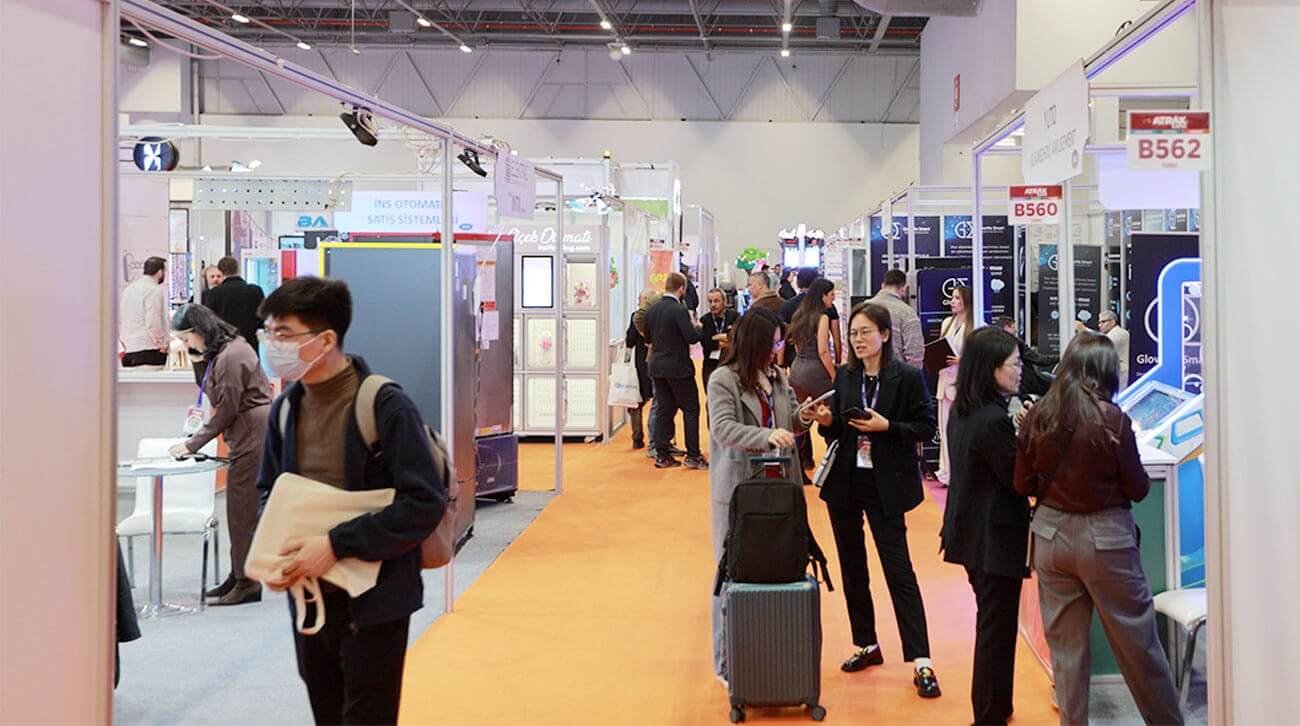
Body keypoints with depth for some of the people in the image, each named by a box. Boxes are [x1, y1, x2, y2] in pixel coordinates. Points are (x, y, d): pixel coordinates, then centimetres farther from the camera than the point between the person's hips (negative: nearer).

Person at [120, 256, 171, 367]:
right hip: (149, 351, -8)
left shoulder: (128, 289, 16)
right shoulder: (155, 290, -10)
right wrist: (163, 345, -8)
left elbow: (119, 318, 18)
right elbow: (153, 323, -17)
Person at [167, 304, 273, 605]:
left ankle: (247, 582, 2)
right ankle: (238, 577, 19)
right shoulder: (221, 351, 13)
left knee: (242, 511, -5)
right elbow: (209, 389, 19)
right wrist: (198, 362, 3)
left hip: (253, 436, -10)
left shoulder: (231, 356, -18)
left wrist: (192, 445, -10)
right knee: (240, 510, 13)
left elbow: (226, 410, -17)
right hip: (247, 437, 10)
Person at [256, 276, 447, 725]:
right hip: (309, 597, 6)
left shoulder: (384, 406, -17)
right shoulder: (285, 408, 4)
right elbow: (268, 492, 16)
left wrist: (337, 545, -23)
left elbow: (425, 502, -21)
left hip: (374, 598, -6)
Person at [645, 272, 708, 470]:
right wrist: (697, 327, -1)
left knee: (664, 409, 12)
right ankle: (693, 455, 2)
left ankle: (661, 455, 12)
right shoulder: (679, 310, -17)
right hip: (678, 367, -7)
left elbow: (648, 337, 13)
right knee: (690, 409, 2)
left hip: (657, 366, 7)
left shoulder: (652, 310, 5)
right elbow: (692, 337, -21)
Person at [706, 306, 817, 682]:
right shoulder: (723, 380, -9)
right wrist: (767, 436, -35)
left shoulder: (778, 377, 10)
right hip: (738, 487, -6)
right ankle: (728, 662, 10)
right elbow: (724, 429, -21)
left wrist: (801, 420, -3)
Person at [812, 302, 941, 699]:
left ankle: (921, 662, 0)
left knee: (898, 570, -5)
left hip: (886, 487, -5)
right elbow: (836, 432, 11)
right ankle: (867, 645, 28)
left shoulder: (908, 377, -9)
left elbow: (926, 427, -8)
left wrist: (886, 426, -20)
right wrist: (827, 421, -10)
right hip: (844, 484, 5)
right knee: (852, 567, 13)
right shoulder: (843, 376, 5)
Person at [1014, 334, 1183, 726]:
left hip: (1051, 534, 4)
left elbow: (1022, 485, 3)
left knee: (1066, 647, 14)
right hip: (1104, 538, -3)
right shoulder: (1113, 420, -15)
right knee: (1137, 645, 11)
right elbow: (1138, 489, -6)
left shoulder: (1037, 417, -5)